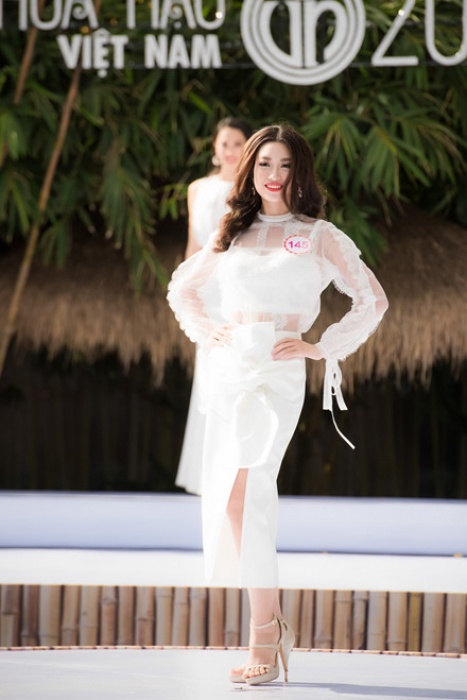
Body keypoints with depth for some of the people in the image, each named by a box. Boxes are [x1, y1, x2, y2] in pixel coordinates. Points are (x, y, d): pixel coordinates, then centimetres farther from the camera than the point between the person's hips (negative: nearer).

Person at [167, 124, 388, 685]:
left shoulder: (319, 236, 4)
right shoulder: (231, 234, 15)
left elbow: (373, 300, 5)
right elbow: (181, 288, 29)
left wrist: (323, 348, -1)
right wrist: (205, 333, 13)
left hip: (279, 372, -5)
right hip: (226, 370, 5)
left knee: (243, 496, -21)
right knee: (224, 500, 0)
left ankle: (265, 636, -19)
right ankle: (272, 626, 11)